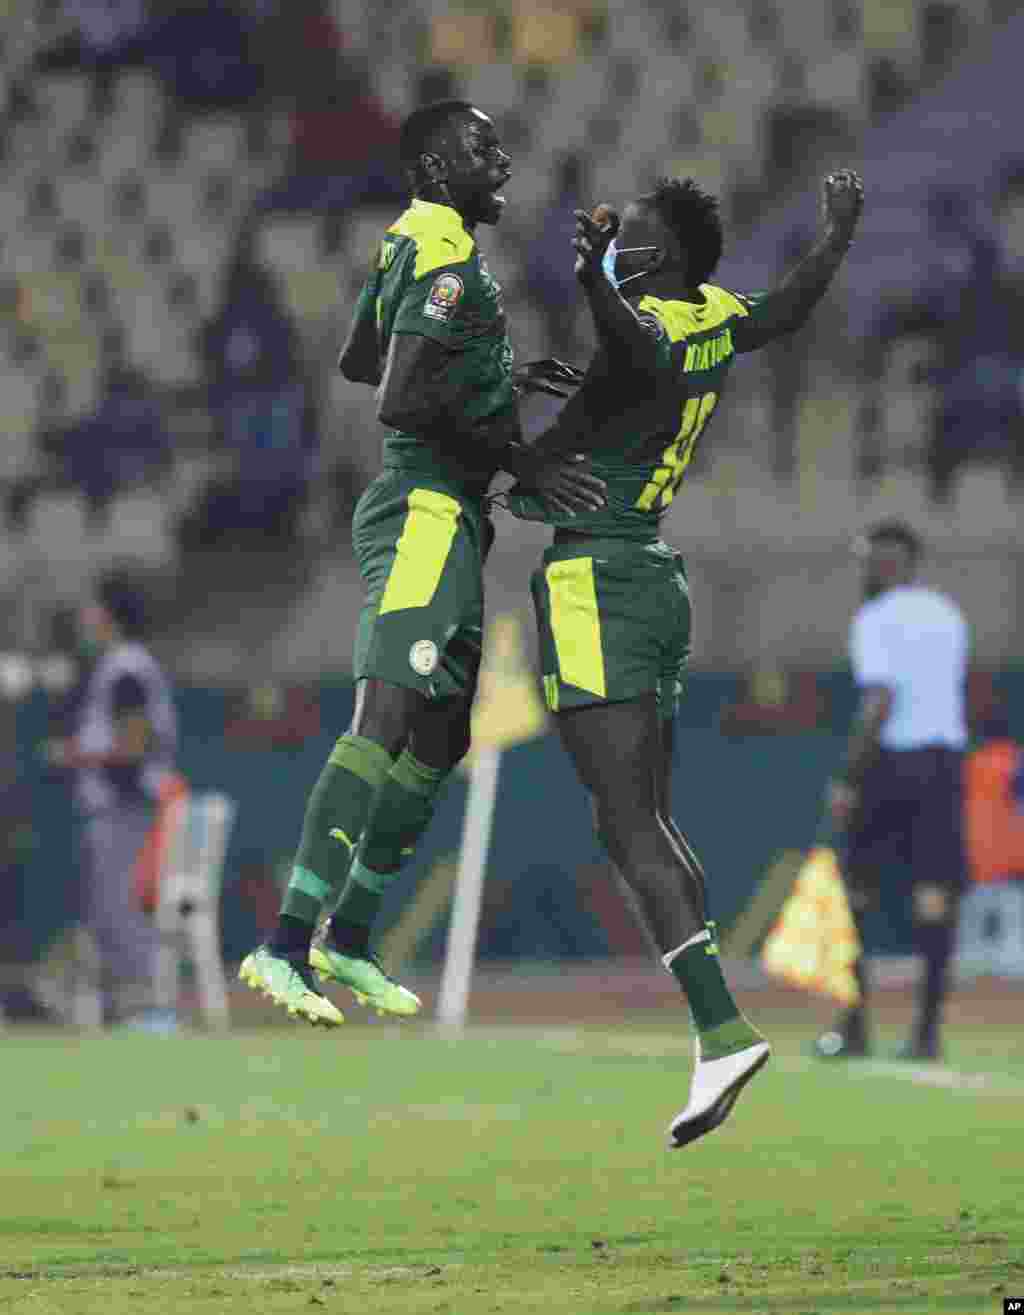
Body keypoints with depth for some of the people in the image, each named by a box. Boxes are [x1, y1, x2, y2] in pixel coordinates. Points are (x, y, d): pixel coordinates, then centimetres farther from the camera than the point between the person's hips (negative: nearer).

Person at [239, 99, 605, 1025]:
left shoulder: (409, 246, 17)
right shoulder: (450, 261, -14)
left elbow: (359, 364, 31)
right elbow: (403, 403, -22)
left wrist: (499, 382, 32)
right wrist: (521, 462, -19)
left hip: (444, 519, 11)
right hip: (429, 510, -11)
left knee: (436, 738, 14)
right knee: (389, 722, -18)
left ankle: (348, 942, 19)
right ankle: (287, 945, -24)